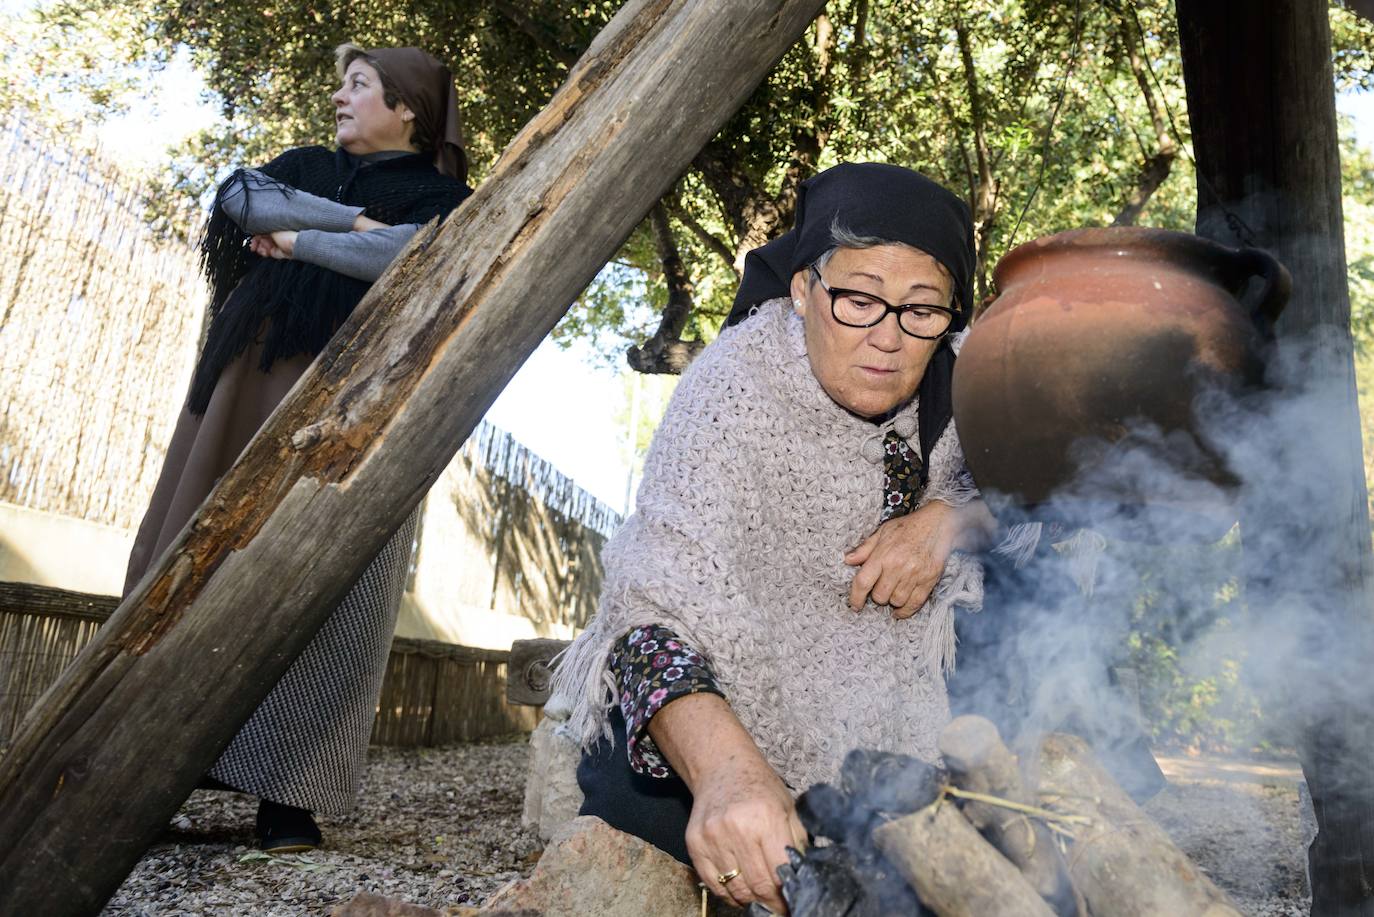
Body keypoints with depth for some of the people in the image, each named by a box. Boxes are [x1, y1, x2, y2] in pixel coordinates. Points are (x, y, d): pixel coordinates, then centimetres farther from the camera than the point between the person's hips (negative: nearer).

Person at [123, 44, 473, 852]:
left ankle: (286, 789, -11)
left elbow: (412, 259, -13)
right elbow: (240, 199, 4)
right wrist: (349, 222, -4)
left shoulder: (439, 195, 9)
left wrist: (298, 241, -4)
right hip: (252, 378, 5)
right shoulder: (308, 166, 24)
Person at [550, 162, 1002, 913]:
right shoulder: (737, 384, -29)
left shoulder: (955, 378, -15)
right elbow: (660, 601, -40)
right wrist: (724, 765, -59)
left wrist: (951, 519, -23)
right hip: (708, 686, -4)